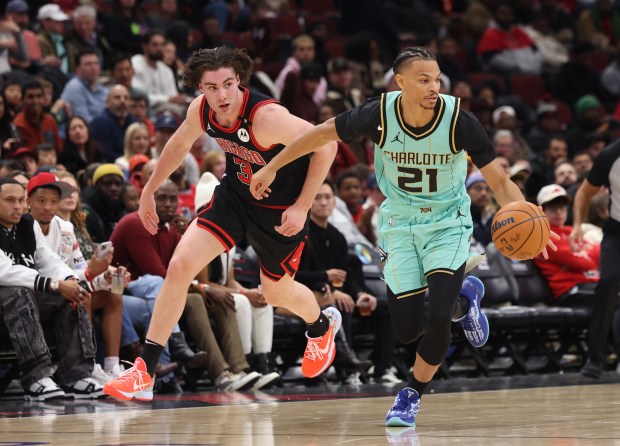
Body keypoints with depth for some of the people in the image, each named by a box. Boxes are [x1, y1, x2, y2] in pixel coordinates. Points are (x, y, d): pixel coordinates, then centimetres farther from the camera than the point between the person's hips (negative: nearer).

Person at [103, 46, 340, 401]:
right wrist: (149, 191, 18)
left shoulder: (266, 116, -34)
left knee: (277, 292, 16)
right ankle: (144, 373, -5)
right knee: (180, 267, -12)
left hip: (282, 210, -4)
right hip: (235, 195, 5)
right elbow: (180, 145, 9)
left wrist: (303, 206, -25)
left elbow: (326, 144, -26)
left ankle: (322, 325, 55)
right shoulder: (201, 111, -15)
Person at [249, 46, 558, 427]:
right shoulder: (380, 113, -20)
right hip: (399, 225, 2)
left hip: (447, 225, -2)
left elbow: (500, 181, -18)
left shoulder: (459, 120, -23)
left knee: (438, 317, -20)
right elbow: (323, 133, -3)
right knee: (407, 330, -1)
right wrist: (272, 168, 3)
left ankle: (413, 395, 8)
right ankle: (463, 300, 33)